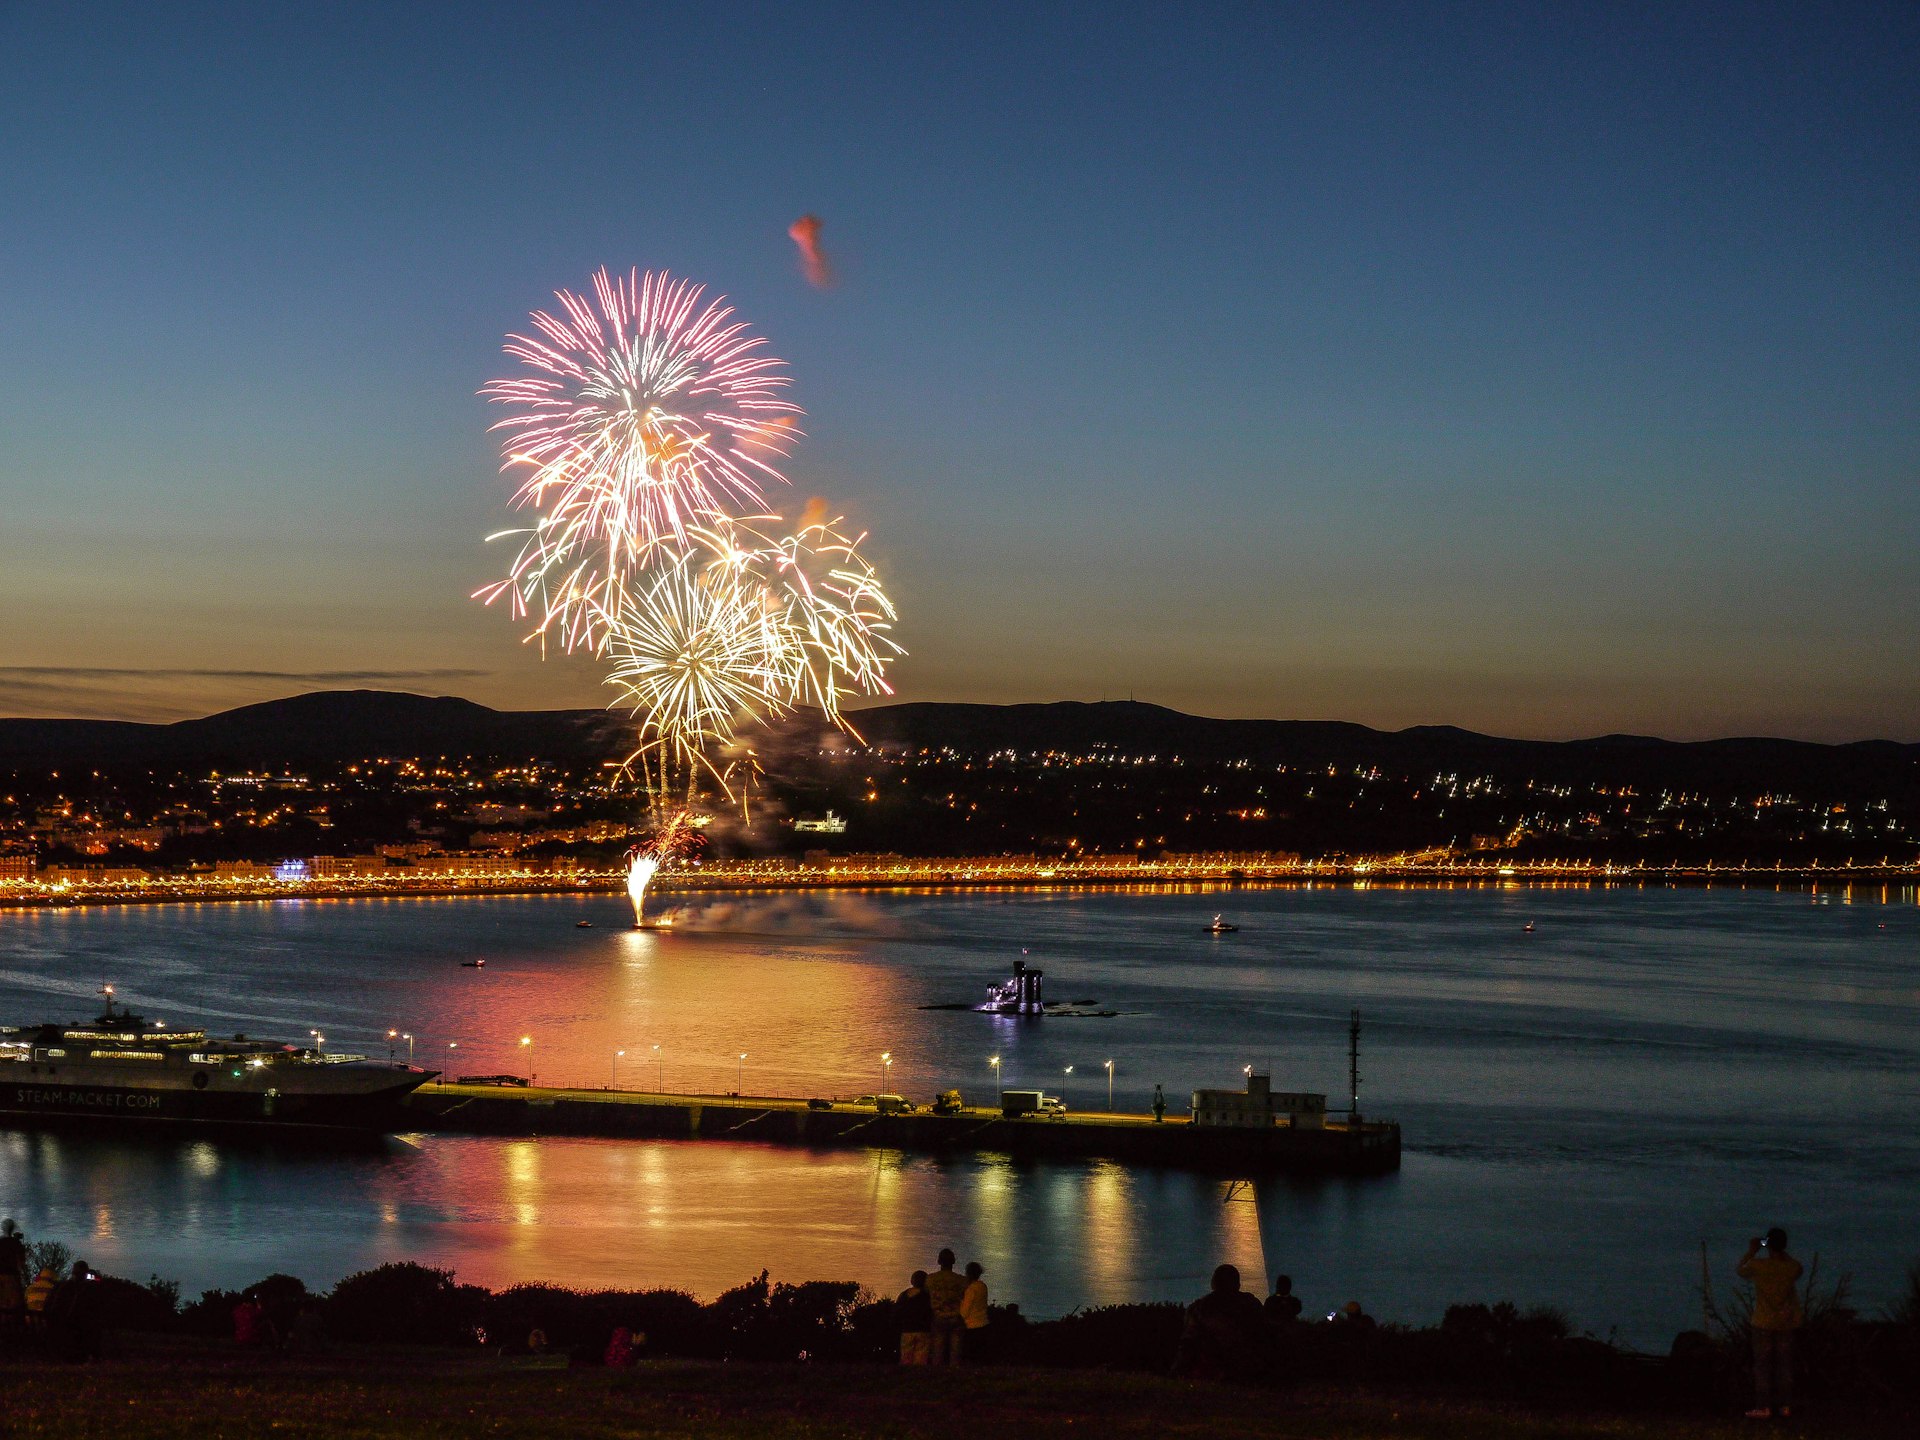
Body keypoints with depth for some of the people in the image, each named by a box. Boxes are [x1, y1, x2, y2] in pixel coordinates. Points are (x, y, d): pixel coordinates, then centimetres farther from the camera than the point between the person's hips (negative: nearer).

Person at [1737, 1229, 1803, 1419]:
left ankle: (1764, 1407, 2)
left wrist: (1751, 1251, 13)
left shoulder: (1757, 1265, -15)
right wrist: (1780, 1251, 19)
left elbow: (1739, 1271, 6)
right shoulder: (1793, 1267, -7)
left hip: (1764, 1323, -3)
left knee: (1762, 1364, 3)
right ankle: (1785, 1405, 14)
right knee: (1785, 1363, 11)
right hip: (1786, 1323, 3)